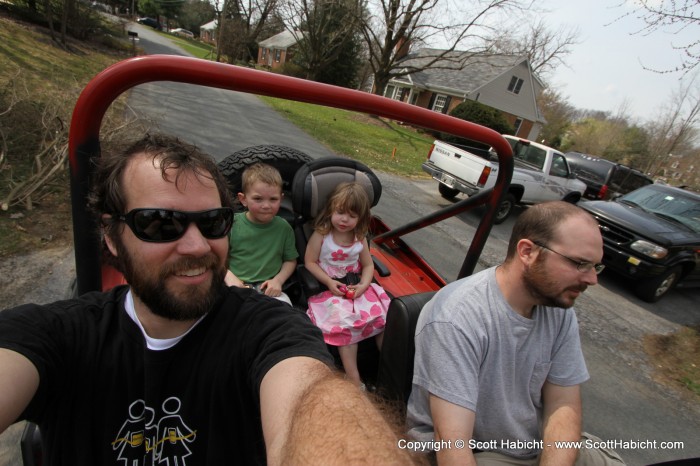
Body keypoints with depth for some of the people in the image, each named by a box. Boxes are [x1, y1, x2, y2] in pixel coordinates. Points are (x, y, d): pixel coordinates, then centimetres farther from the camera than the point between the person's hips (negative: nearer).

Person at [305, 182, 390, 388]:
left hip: (357, 288, 5)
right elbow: (310, 262, -5)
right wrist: (329, 282, -17)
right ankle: (354, 381, -21)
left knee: (383, 317, -12)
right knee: (346, 323, -29)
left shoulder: (360, 239, 6)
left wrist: (363, 285, -9)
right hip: (331, 289, -4)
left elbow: (368, 265, 10)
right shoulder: (321, 235, -6)